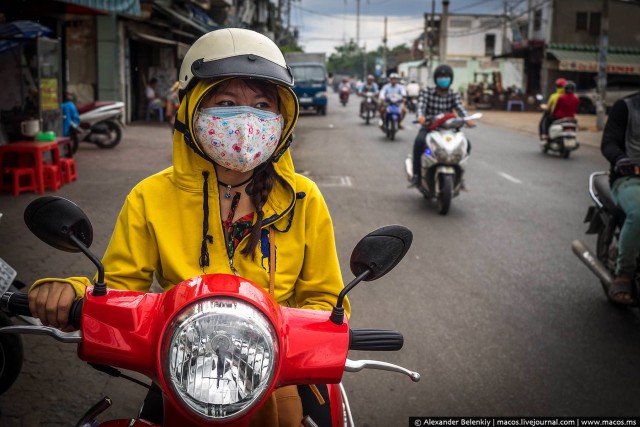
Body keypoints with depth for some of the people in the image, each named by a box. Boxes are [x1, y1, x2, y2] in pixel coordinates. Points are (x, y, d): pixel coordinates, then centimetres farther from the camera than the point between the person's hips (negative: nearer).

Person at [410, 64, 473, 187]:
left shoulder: (454, 94, 6)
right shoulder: (426, 91, 0)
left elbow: (460, 108, -9)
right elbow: (421, 106, -15)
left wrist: (467, 119, -32)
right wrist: (420, 116, -40)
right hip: (428, 127, -3)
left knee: (466, 144, -18)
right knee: (419, 141, -35)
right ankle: (416, 174, -25)